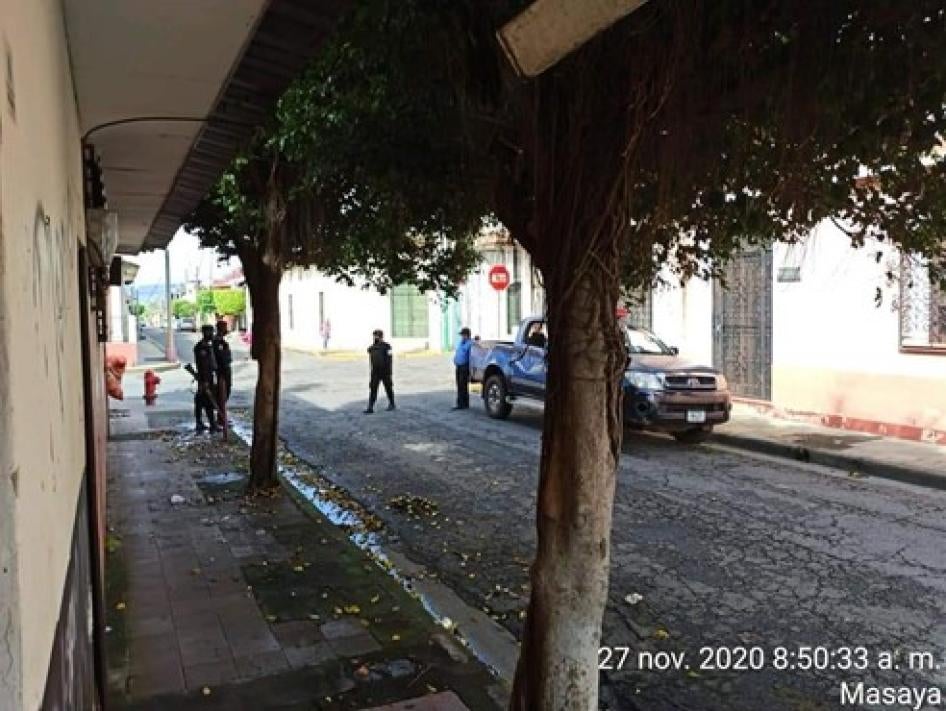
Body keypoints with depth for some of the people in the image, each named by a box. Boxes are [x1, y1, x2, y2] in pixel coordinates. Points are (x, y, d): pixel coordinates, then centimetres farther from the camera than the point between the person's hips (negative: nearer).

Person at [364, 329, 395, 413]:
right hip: (375, 372, 4)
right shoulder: (372, 347, 6)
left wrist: (390, 372, -14)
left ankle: (391, 404, 31)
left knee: (388, 388, 11)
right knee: (372, 389, -4)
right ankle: (370, 408, -7)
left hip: (385, 372, -4)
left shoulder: (386, 347, -10)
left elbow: (390, 360, -11)